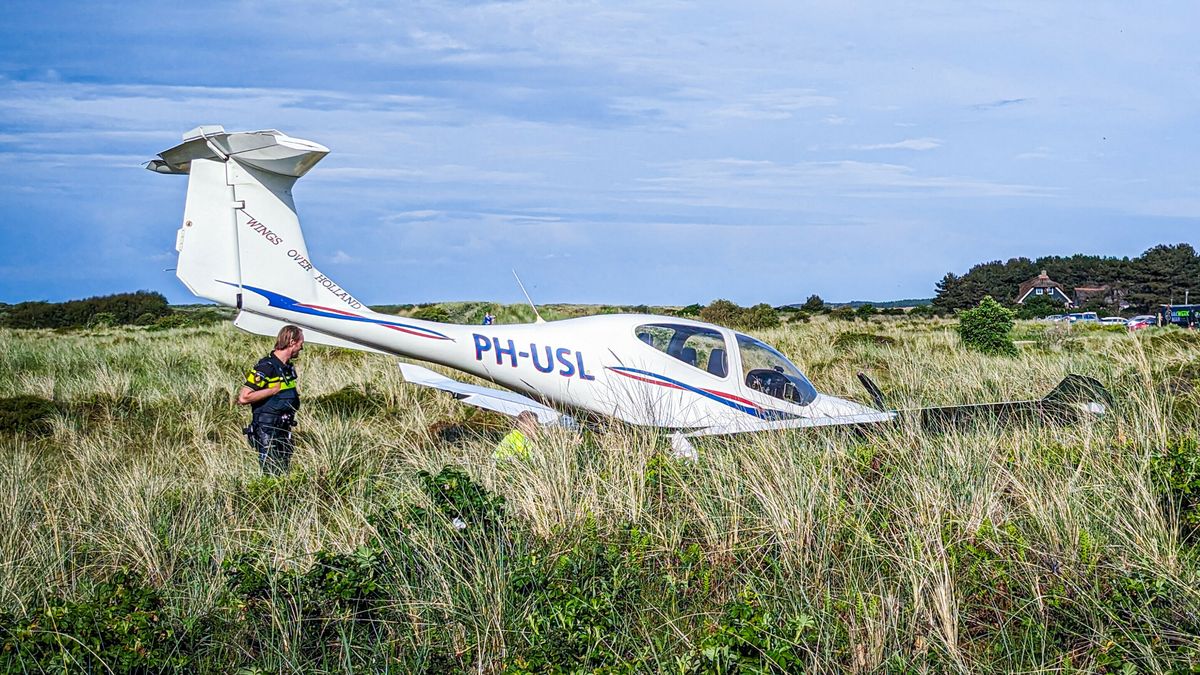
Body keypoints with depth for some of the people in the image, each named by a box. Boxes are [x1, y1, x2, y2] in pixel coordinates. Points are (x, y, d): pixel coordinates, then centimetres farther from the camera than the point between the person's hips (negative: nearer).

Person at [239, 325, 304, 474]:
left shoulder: (288, 367, 11)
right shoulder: (266, 367, -16)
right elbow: (243, 398, -21)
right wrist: (273, 390, -18)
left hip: (284, 430, 9)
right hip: (266, 431, -9)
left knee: (284, 473, 11)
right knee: (271, 475, -7)